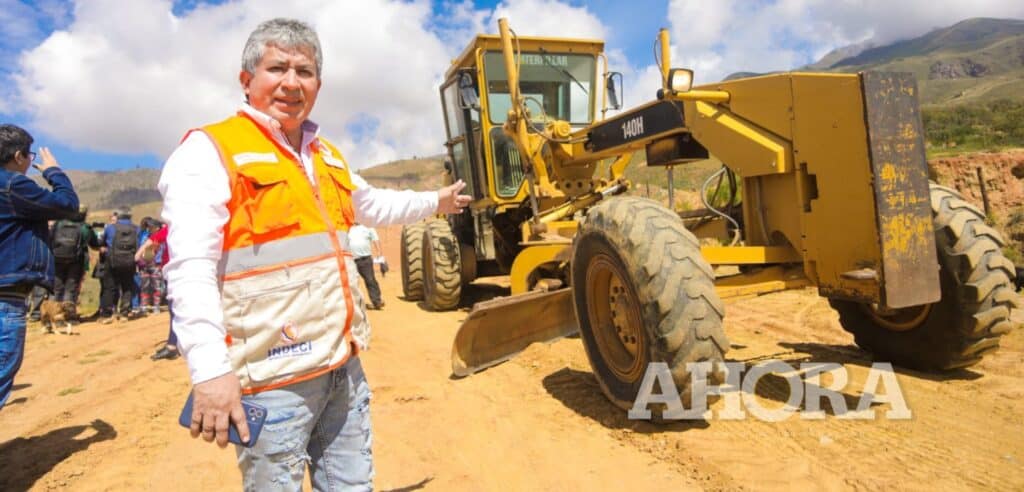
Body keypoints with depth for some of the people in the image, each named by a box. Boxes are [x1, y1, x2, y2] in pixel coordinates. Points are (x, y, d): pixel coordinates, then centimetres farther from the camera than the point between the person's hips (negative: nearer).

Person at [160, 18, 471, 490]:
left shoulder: (327, 155, 15)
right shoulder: (210, 150, -9)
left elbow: (371, 204, 34)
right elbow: (191, 270, -19)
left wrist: (435, 201, 43)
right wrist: (210, 370, -27)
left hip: (343, 364, 7)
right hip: (274, 375, -7)